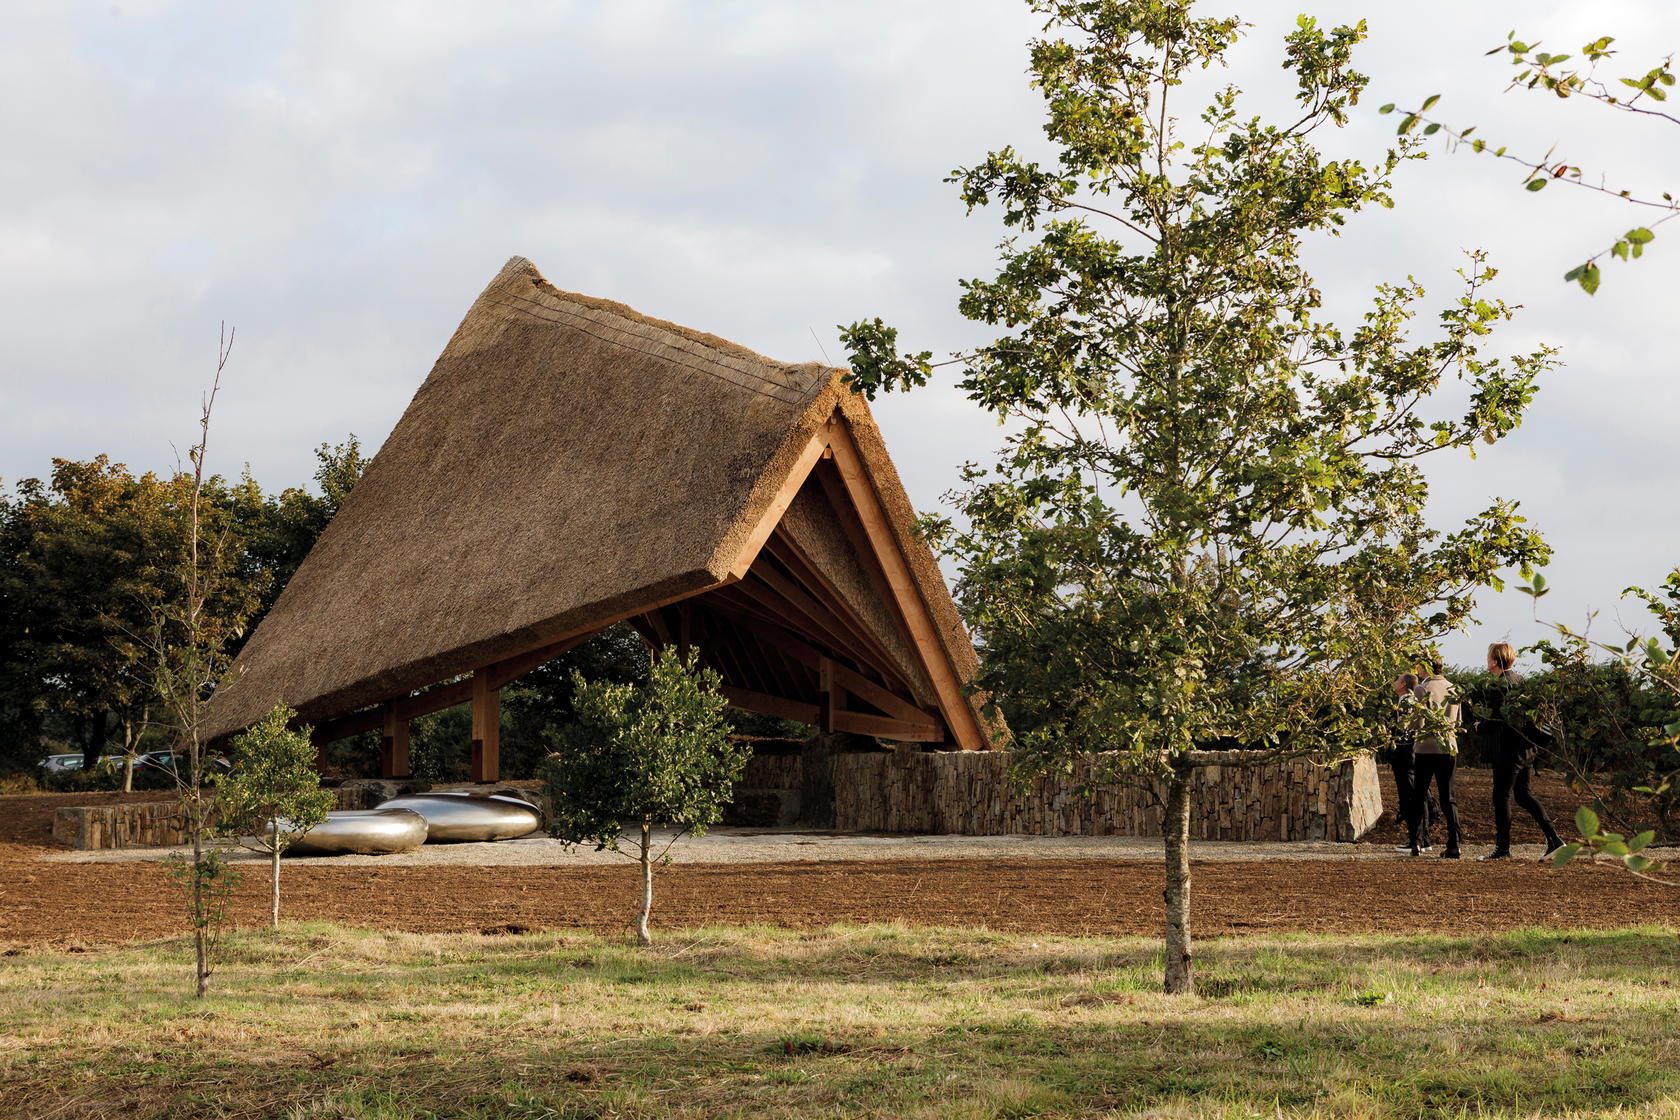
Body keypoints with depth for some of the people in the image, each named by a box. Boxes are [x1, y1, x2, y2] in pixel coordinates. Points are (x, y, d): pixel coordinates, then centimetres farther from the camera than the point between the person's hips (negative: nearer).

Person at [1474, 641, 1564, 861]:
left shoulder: (1499, 685, -15)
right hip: (1526, 746, 9)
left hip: (1508, 749, -9)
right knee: (1522, 794, 15)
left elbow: (1496, 720, -21)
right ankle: (1553, 838, 6)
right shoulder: (1520, 680, 12)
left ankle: (1502, 848, 3)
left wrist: (1480, 726, -2)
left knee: (1501, 796, 0)